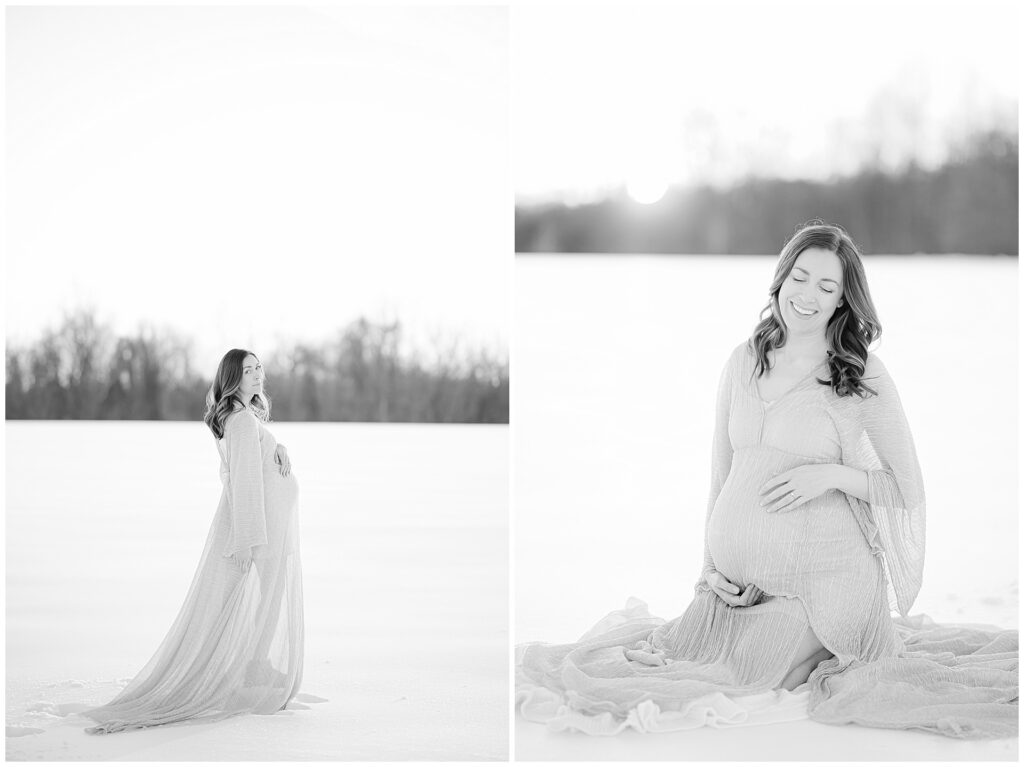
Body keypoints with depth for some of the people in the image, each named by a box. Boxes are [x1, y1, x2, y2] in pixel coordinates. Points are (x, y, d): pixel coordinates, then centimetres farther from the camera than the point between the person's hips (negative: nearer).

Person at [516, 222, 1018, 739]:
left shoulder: (863, 376, -6)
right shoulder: (744, 362, 7)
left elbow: (907, 489, -1)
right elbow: (720, 473, 12)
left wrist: (832, 474, -16)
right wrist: (711, 567, 4)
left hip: (820, 576, -5)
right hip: (739, 577, 5)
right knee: (673, 661, -4)